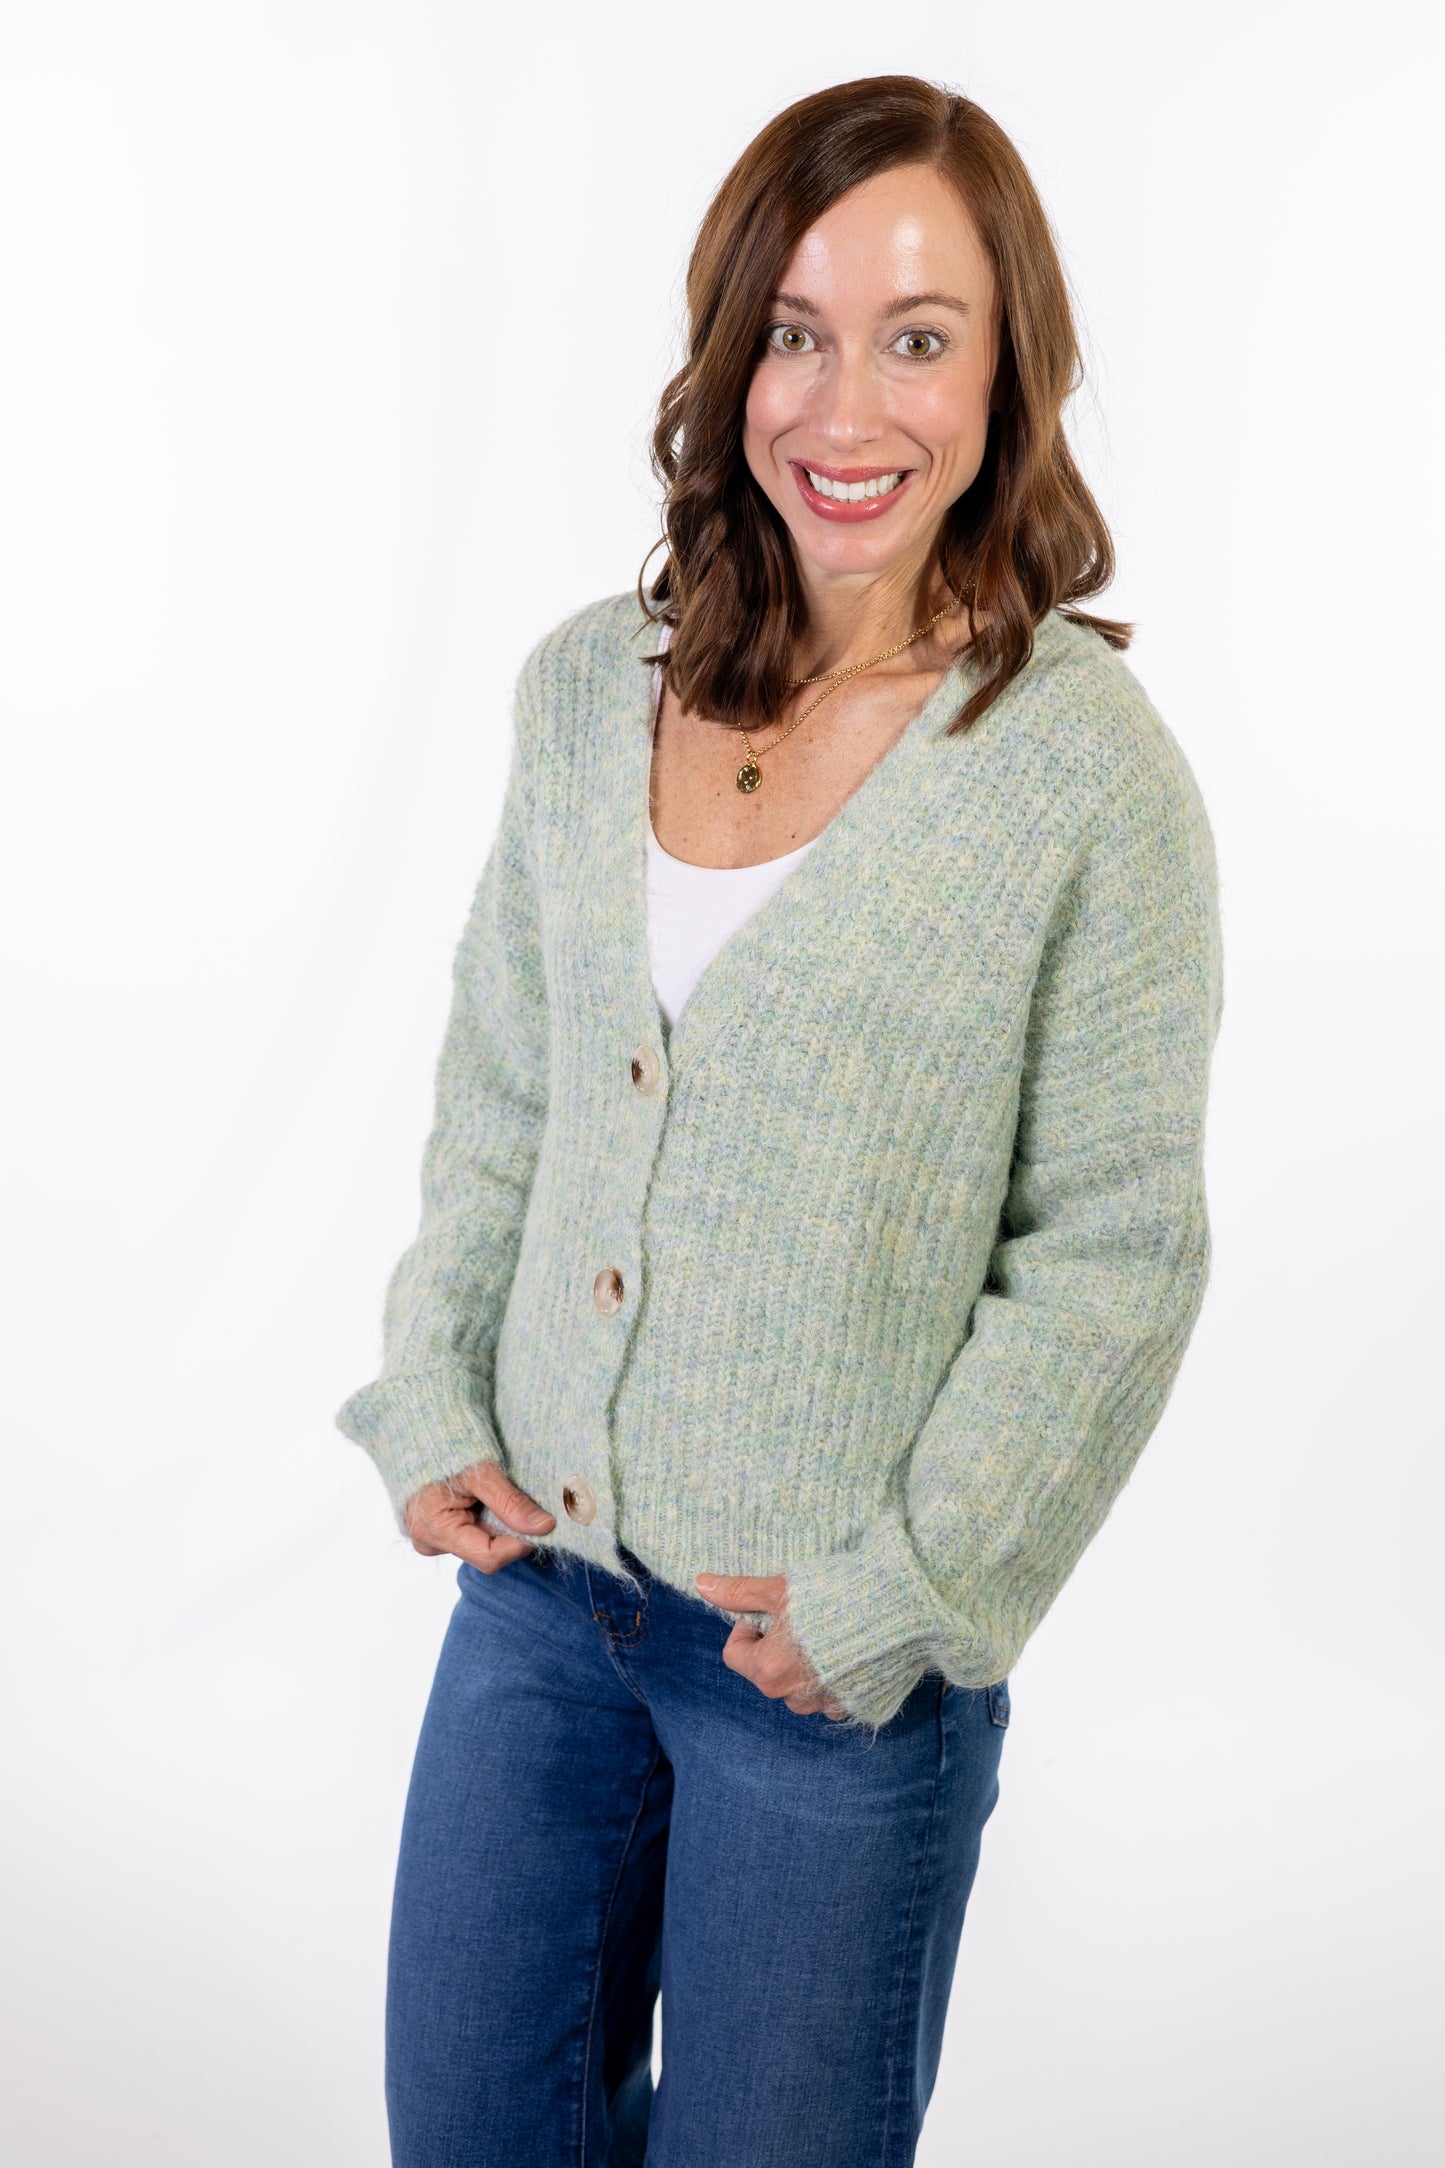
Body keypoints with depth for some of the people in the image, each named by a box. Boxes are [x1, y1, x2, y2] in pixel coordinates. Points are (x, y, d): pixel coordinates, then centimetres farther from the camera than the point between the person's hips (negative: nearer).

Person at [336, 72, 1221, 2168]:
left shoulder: (1086, 771, -14)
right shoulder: (589, 688, 1)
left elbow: (1115, 1251, -11)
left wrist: (898, 1593, -12)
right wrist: (432, 1407, 2)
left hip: (840, 1669, -4)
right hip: (537, 1581, 5)